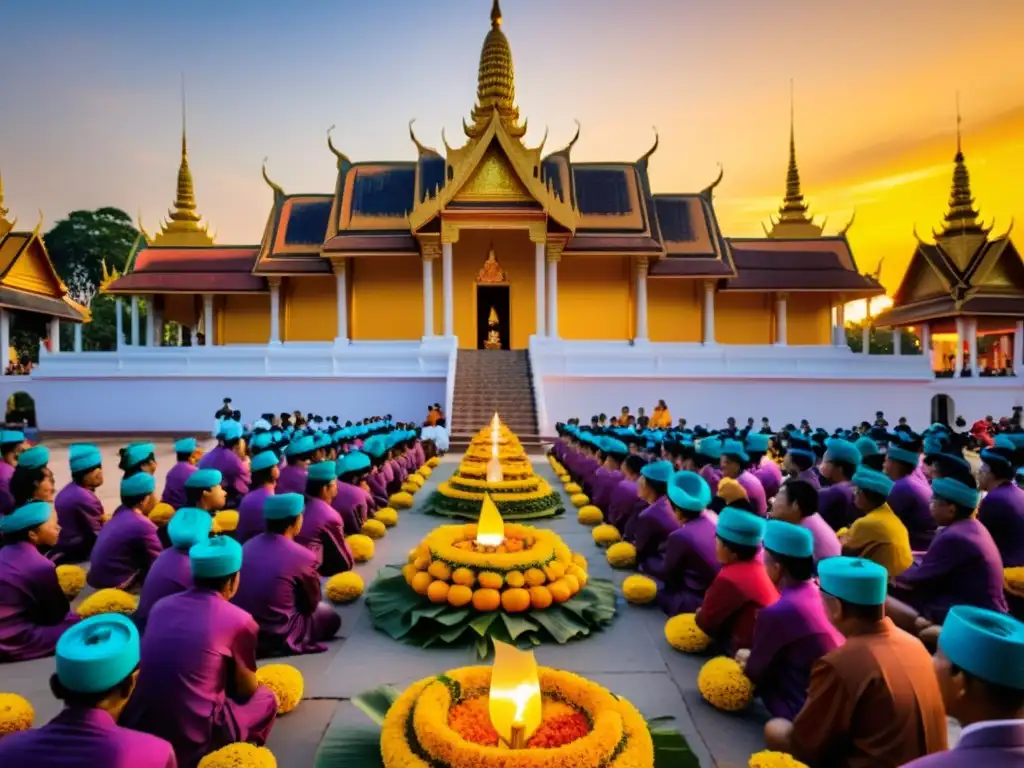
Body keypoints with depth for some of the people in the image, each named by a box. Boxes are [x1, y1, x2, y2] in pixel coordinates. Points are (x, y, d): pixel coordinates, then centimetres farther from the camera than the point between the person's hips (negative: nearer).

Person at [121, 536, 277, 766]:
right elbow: (247, 690, 4)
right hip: (191, 739, -5)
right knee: (265, 699, 18)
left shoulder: (161, 605, 5)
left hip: (138, 728, 6)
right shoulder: (239, 620, -10)